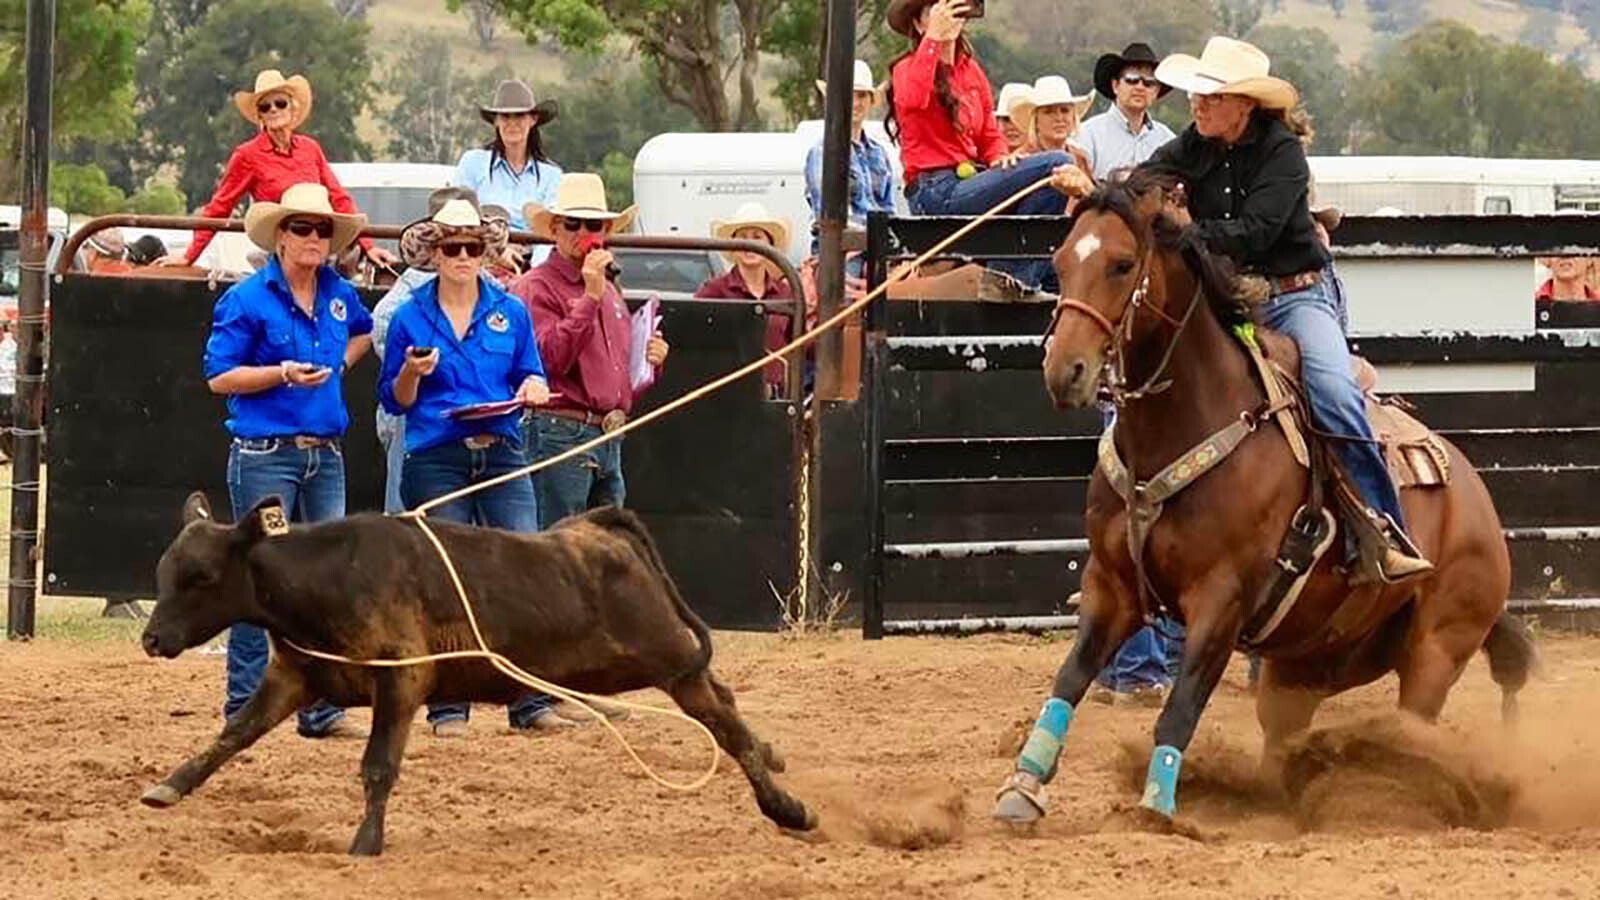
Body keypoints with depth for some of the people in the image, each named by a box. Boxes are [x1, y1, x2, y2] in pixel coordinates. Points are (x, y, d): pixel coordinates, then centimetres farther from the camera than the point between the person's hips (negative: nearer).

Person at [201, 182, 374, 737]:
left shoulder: (340, 295, 10)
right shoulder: (248, 300, -7)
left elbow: (363, 332, 33)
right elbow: (219, 377, -8)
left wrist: (338, 365, 14)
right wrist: (283, 374, -20)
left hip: (326, 456, 6)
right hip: (265, 456, -6)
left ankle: (321, 707, 11)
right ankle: (243, 707, 1)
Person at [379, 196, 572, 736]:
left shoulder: (510, 312, 8)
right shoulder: (411, 318, 3)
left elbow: (532, 377, 15)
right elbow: (394, 401, 6)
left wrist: (533, 389, -8)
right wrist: (412, 372, -14)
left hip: (502, 457, 2)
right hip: (436, 462, -2)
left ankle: (533, 704, -3)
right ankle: (448, 708, 7)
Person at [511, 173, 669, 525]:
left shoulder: (610, 291, 21)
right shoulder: (536, 287, -5)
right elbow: (550, 358, -19)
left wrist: (651, 361, 8)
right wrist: (590, 297, -20)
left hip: (610, 440, 8)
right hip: (560, 434, -8)